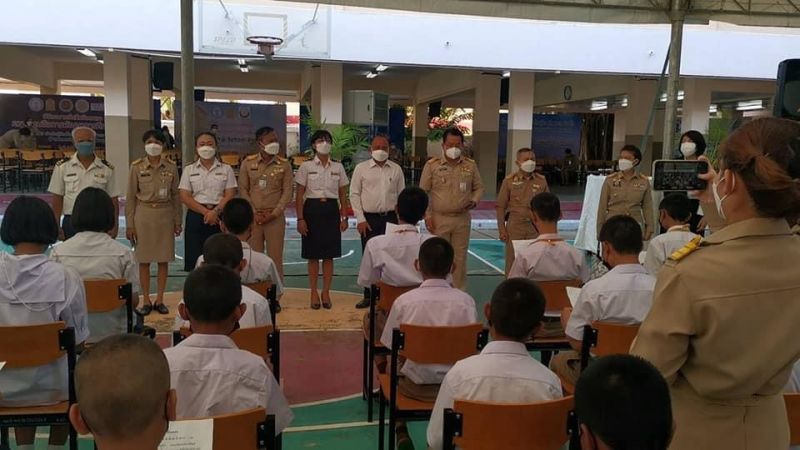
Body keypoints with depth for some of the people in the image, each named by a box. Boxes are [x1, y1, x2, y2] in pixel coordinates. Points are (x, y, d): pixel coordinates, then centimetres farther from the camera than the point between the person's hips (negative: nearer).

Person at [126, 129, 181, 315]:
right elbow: (131, 197, 0)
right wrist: (130, 224, -3)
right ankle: (146, 301, 14)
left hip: (165, 215, 1)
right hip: (143, 215, -1)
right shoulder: (137, 167, -1)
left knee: (163, 260, 5)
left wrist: (178, 221, 5)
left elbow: (175, 195, 7)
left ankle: (159, 300, 16)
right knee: (144, 260, 4)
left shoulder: (171, 167, 2)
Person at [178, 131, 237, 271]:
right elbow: (185, 197, 0)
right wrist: (205, 212, -12)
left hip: (220, 216, 0)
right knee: (196, 260, -1)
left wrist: (215, 211, -16)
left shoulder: (226, 169, 7)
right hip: (196, 215, 1)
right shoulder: (189, 170, 8)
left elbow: (230, 195, -1)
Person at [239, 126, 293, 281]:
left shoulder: (284, 164, 2)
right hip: (253, 217, 1)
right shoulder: (248, 163, 4)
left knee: (276, 258, 1)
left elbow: (287, 192, 0)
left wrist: (274, 213, -10)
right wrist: (254, 213, -7)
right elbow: (243, 190, 3)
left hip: (275, 217, -1)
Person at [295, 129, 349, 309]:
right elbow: (299, 195, -1)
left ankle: (326, 293, 16)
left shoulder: (338, 167, 6)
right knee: (313, 255, 4)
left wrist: (344, 217, 4)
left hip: (331, 209, 2)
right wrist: (300, 219, -8)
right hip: (312, 209, -2)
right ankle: (314, 293, 15)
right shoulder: (306, 167, 0)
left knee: (329, 255, 5)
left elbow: (342, 195, 9)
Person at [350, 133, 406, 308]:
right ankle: (368, 296, 13)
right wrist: (360, 219, -4)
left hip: (390, 218, 1)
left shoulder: (396, 169, 8)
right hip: (369, 218, -1)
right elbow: (354, 194, 3)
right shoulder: (361, 168, 3)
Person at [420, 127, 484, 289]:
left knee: (460, 258, 9)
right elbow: (423, 192, 1)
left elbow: (479, 187, 15)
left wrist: (474, 201, -6)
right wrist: (427, 216, -5)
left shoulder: (470, 165, 6)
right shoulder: (432, 165, -1)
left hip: (463, 219, 2)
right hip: (439, 219, -2)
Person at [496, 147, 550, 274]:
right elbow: (501, 206, 1)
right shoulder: (509, 181, 0)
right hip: (515, 227, -1)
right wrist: (502, 229, -4)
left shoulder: (541, 181, 6)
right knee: (512, 261, 4)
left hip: (535, 227, 1)